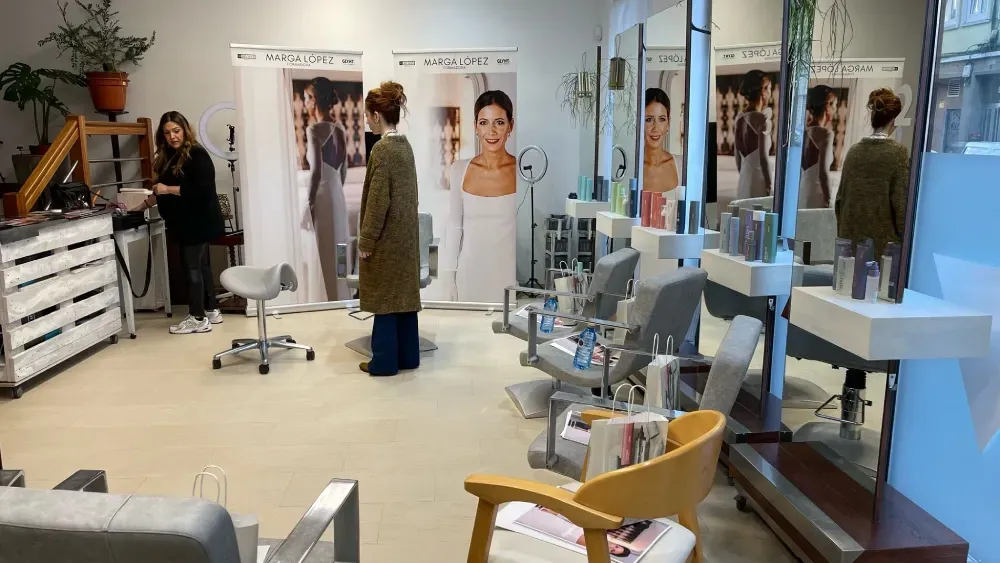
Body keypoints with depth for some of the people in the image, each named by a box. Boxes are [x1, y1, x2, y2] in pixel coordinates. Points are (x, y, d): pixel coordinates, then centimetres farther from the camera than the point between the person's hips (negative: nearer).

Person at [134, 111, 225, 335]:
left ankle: (199, 319, 0)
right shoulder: (168, 157, 14)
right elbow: (160, 191, 22)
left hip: (199, 222, -9)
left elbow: (202, 189, -24)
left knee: (192, 266, -6)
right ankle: (211, 311, 21)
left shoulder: (197, 155, -14)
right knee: (201, 264, 12)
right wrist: (141, 207, 16)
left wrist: (169, 189, -21)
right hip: (185, 222, 9)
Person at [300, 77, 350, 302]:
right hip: (338, 197, 8)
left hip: (322, 198, -8)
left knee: (323, 261, 0)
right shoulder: (340, 130, 9)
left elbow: (316, 171, -19)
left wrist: (309, 205, -13)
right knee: (337, 257, 15)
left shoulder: (314, 129, -13)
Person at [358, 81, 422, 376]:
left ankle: (385, 361, 11)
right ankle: (407, 356, 22)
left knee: (385, 296, 1)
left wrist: (366, 241, -12)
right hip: (406, 233, 9)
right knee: (403, 293, 13)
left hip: (387, 237, -8)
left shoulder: (382, 149, -18)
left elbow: (378, 201, -19)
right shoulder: (405, 145, 9)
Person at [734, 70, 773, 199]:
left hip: (743, 182, 8)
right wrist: (770, 187, -13)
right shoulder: (762, 119, -16)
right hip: (758, 183, -7)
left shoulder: (740, 118, 5)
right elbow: (763, 158, -19)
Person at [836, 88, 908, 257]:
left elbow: (841, 197, 9)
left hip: (852, 235, 5)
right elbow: (901, 201, -11)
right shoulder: (898, 152, -8)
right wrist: (905, 238, -3)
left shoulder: (854, 151, 5)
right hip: (883, 238, -5)